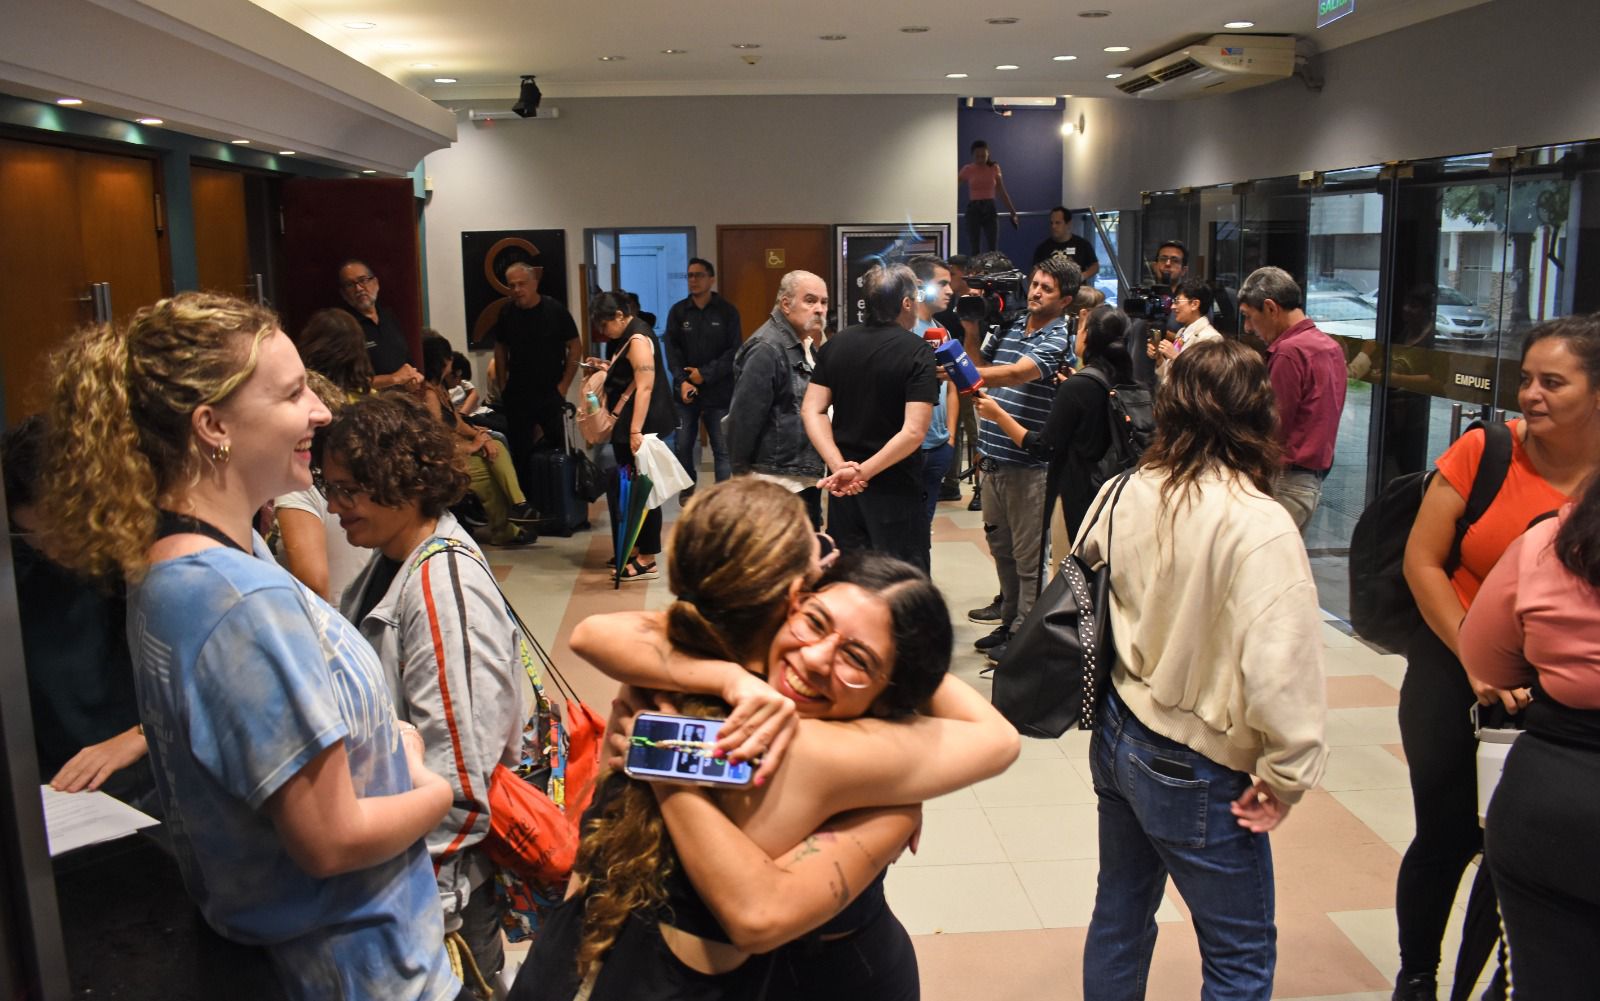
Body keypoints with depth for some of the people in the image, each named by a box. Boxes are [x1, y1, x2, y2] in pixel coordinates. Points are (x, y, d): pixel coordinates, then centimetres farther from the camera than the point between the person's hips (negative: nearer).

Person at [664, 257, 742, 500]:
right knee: (682, 446, 6)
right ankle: (687, 489, 25)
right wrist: (682, 381, -13)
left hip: (718, 391, -2)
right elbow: (672, 350, 1)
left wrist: (705, 374, -11)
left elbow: (734, 351, -4)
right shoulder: (678, 311, 7)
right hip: (685, 391, 2)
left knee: (722, 448, -1)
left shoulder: (727, 311, 1)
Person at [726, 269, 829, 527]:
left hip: (808, 479, 10)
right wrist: (741, 472, -14)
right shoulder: (766, 350, -16)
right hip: (779, 483, -10)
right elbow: (744, 418, -18)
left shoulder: (807, 346, 15)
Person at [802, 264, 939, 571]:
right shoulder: (917, 351, -13)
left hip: (842, 484, 5)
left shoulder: (836, 344, 3)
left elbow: (811, 411, -3)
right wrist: (863, 472, -19)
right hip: (894, 486, -5)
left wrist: (840, 466, -13)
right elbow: (914, 431, -23)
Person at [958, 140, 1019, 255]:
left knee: (994, 250, -2)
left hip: (990, 209, 1)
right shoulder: (967, 170, -1)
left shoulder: (994, 168, 4)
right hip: (973, 209, -1)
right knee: (975, 251, -1)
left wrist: (1013, 213, 10)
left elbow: (1002, 193, 10)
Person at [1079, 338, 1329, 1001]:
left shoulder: (1124, 495, -5)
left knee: (1120, 916, 24)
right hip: (1196, 773, -6)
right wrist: (1284, 776, -13)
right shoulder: (1260, 528, -24)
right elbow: (1279, 672, -29)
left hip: (1117, 739, 6)